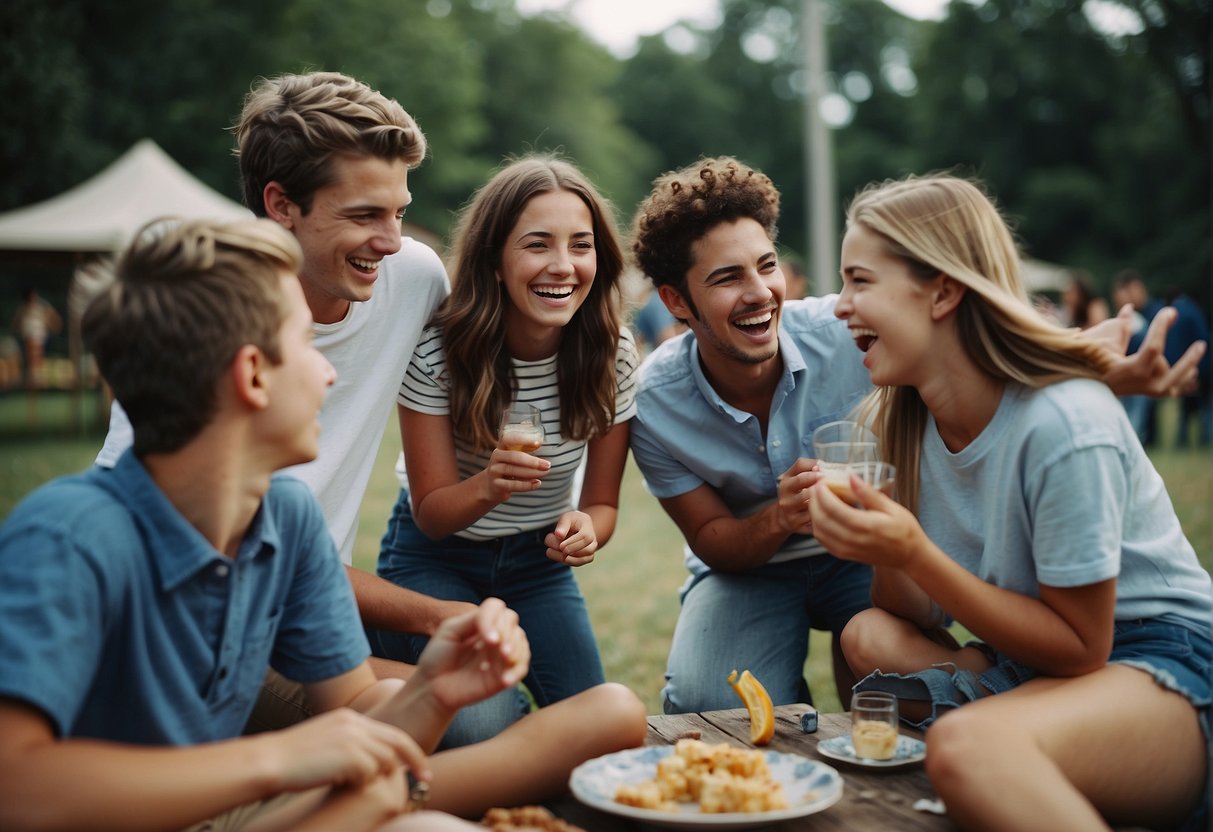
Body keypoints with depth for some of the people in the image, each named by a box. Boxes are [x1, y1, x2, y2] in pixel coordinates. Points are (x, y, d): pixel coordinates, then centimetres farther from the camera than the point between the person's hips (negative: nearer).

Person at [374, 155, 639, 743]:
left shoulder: (613, 354, -17)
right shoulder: (437, 351, -25)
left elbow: (602, 502, -8)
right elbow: (431, 513, -19)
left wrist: (586, 528, -33)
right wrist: (487, 485, -42)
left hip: (537, 560, 3)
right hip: (435, 557, -3)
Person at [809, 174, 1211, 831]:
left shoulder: (1067, 426, -23)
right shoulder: (910, 416, 0)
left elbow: (1079, 648, -18)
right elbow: (916, 614, 3)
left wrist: (914, 555, -27)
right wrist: (876, 541, -19)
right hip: (1039, 661, 8)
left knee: (966, 745, -35)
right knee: (869, 635, -13)